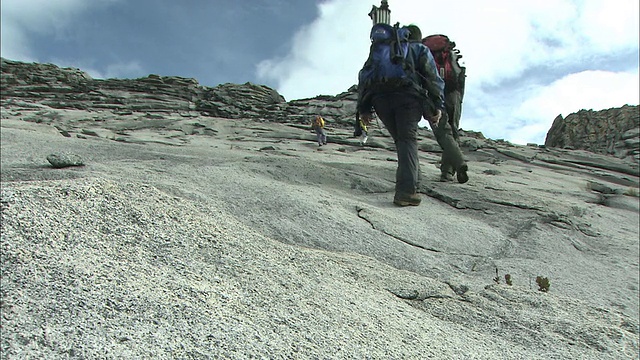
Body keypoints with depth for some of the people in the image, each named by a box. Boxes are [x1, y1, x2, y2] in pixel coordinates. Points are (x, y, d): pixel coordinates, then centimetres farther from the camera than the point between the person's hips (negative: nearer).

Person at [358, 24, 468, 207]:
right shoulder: (421, 50, 26)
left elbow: (364, 76, 25)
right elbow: (433, 78, 8)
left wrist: (364, 108, 20)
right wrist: (438, 106, 2)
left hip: (380, 97, 3)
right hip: (408, 96, -3)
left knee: (401, 139, 15)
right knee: (408, 139, -8)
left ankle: (414, 181, 18)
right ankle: (406, 191, -23)